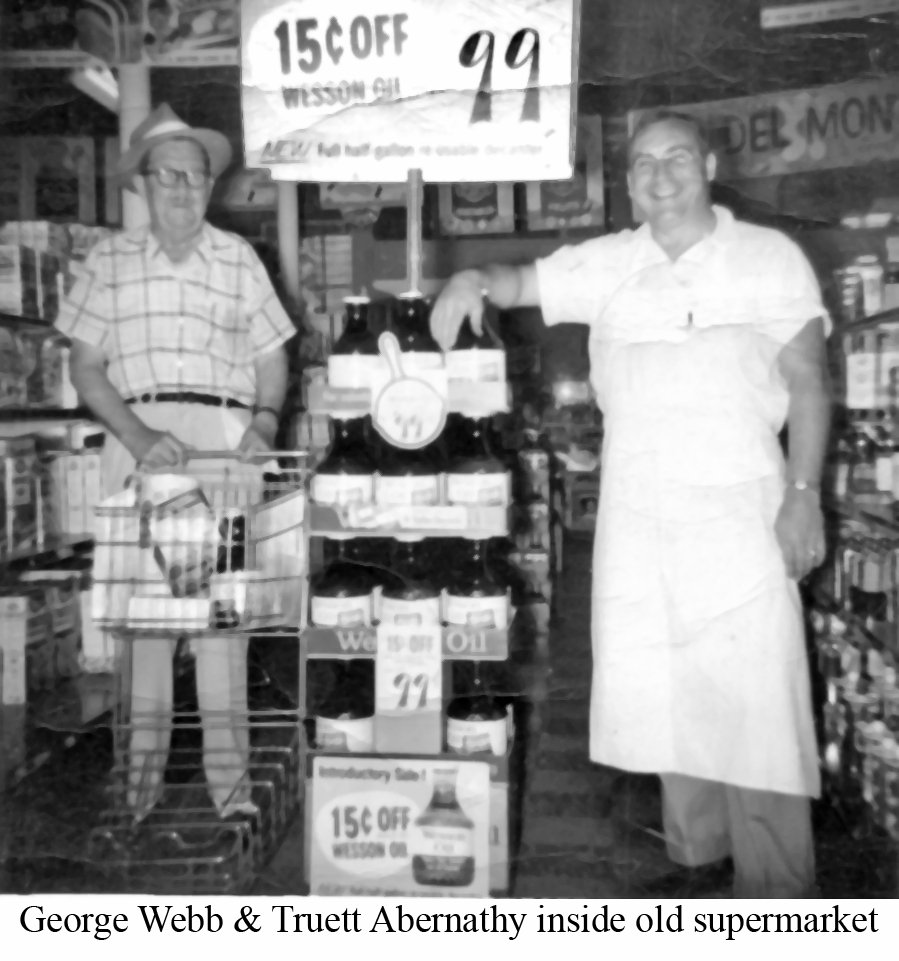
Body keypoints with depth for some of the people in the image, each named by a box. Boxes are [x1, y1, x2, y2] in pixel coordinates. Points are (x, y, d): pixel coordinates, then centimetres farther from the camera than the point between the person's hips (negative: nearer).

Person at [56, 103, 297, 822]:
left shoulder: (238, 258, 14)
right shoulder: (111, 259, 11)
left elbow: (272, 360, 15)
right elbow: (85, 366, 6)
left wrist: (266, 422, -5)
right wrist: (139, 438, -9)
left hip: (225, 436, 0)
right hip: (139, 436, 0)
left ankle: (228, 776, 1)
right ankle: (143, 769, 6)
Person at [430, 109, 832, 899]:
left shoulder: (770, 257, 3)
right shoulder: (607, 264, 10)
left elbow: (808, 383, 1)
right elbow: (522, 282, 15)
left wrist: (805, 492, -7)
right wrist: (473, 279, -9)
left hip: (739, 504, -3)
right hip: (635, 507, 4)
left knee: (753, 690, -5)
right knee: (657, 686, 9)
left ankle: (777, 887, 7)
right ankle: (696, 854, 25)